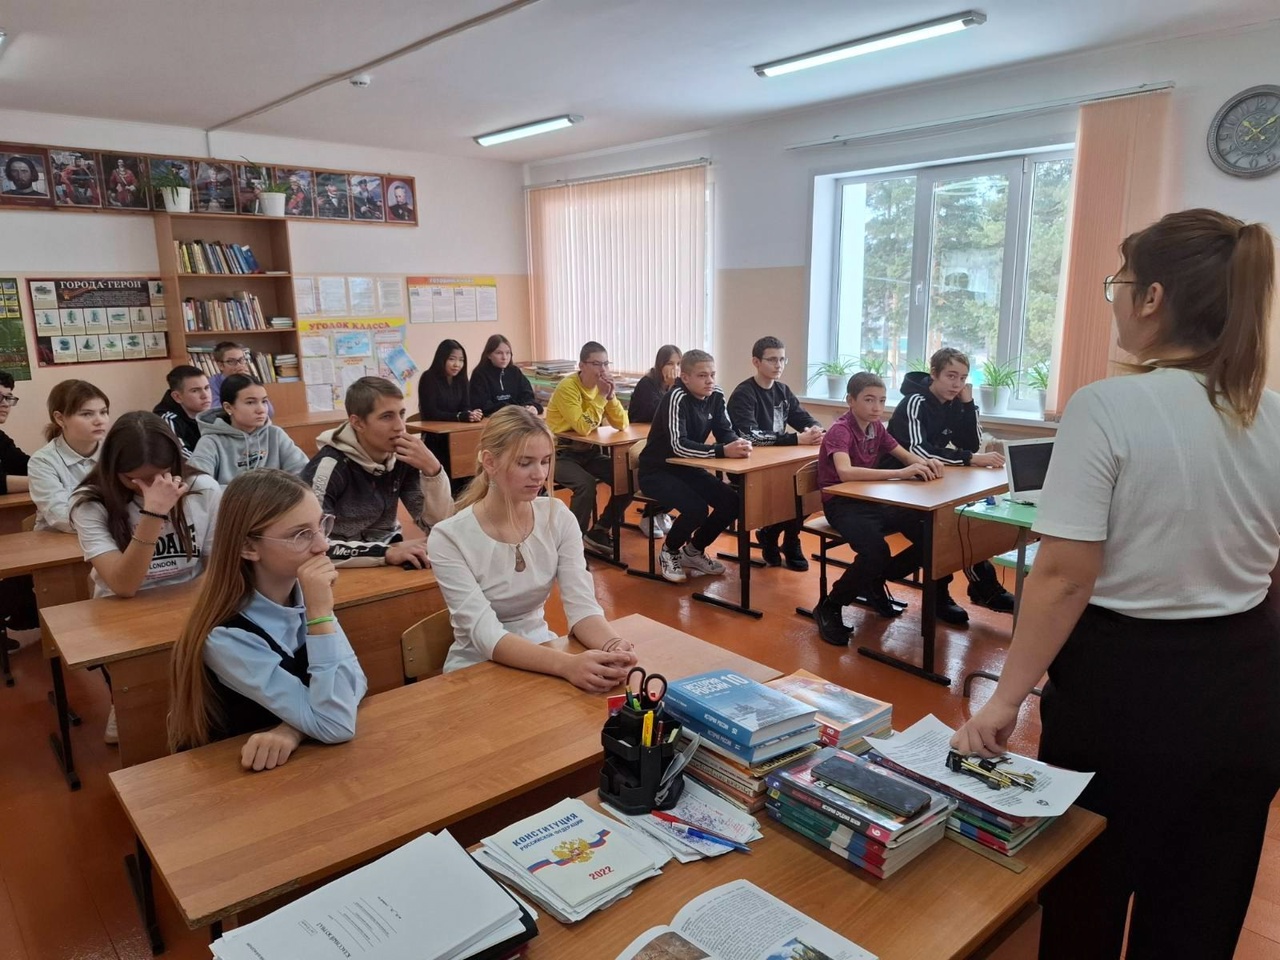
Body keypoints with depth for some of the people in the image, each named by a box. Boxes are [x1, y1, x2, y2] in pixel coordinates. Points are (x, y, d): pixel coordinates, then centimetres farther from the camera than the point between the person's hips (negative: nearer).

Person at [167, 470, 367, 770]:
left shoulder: (301, 592, -7)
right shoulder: (226, 638, -23)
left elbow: (355, 681, -8)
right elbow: (336, 727, -25)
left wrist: (294, 729, -24)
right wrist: (320, 612, -32)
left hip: (300, 759, 5)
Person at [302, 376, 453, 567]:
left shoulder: (402, 459, -3)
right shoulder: (330, 466, -16)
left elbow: (438, 523, -5)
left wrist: (432, 469, -18)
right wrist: (386, 553, -30)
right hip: (346, 570, -5)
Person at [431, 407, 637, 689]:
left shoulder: (559, 518, -6)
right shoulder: (450, 537, -18)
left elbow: (582, 605, -12)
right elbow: (485, 635, -26)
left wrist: (613, 646, -33)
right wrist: (567, 664, -41)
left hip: (542, 657, 4)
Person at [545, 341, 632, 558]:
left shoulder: (603, 386, 1)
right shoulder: (567, 387, -20)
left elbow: (622, 425, -4)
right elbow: (583, 428, -31)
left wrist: (611, 396, -18)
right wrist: (601, 396, -27)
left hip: (588, 452, 7)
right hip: (560, 453, -7)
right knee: (586, 484, -32)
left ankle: (599, 532, 6)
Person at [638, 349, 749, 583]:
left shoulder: (716, 396, -4)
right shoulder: (676, 398, -24)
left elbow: (726, 432, -1)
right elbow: (678, 445, -34)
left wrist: (739, 443, -25)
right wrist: (722, 451, -42)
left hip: (687, 468, 7)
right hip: (657, 471, -7)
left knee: (732, 502, -9)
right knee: (697, 509, -28)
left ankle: (694, 551, 15)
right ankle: (669, 551, 3)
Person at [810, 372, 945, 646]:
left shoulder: (876, 428, 7)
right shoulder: (840, 430, -16)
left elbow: (907, 456, 13)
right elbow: (845, 472, -34)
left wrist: (926, 463, -12)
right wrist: (901, 473, -39)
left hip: (873, 500, 8)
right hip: (842, 504, -8)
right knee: (876, 551, -33)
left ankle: (874, 584, 13)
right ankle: (828, 607, -8)